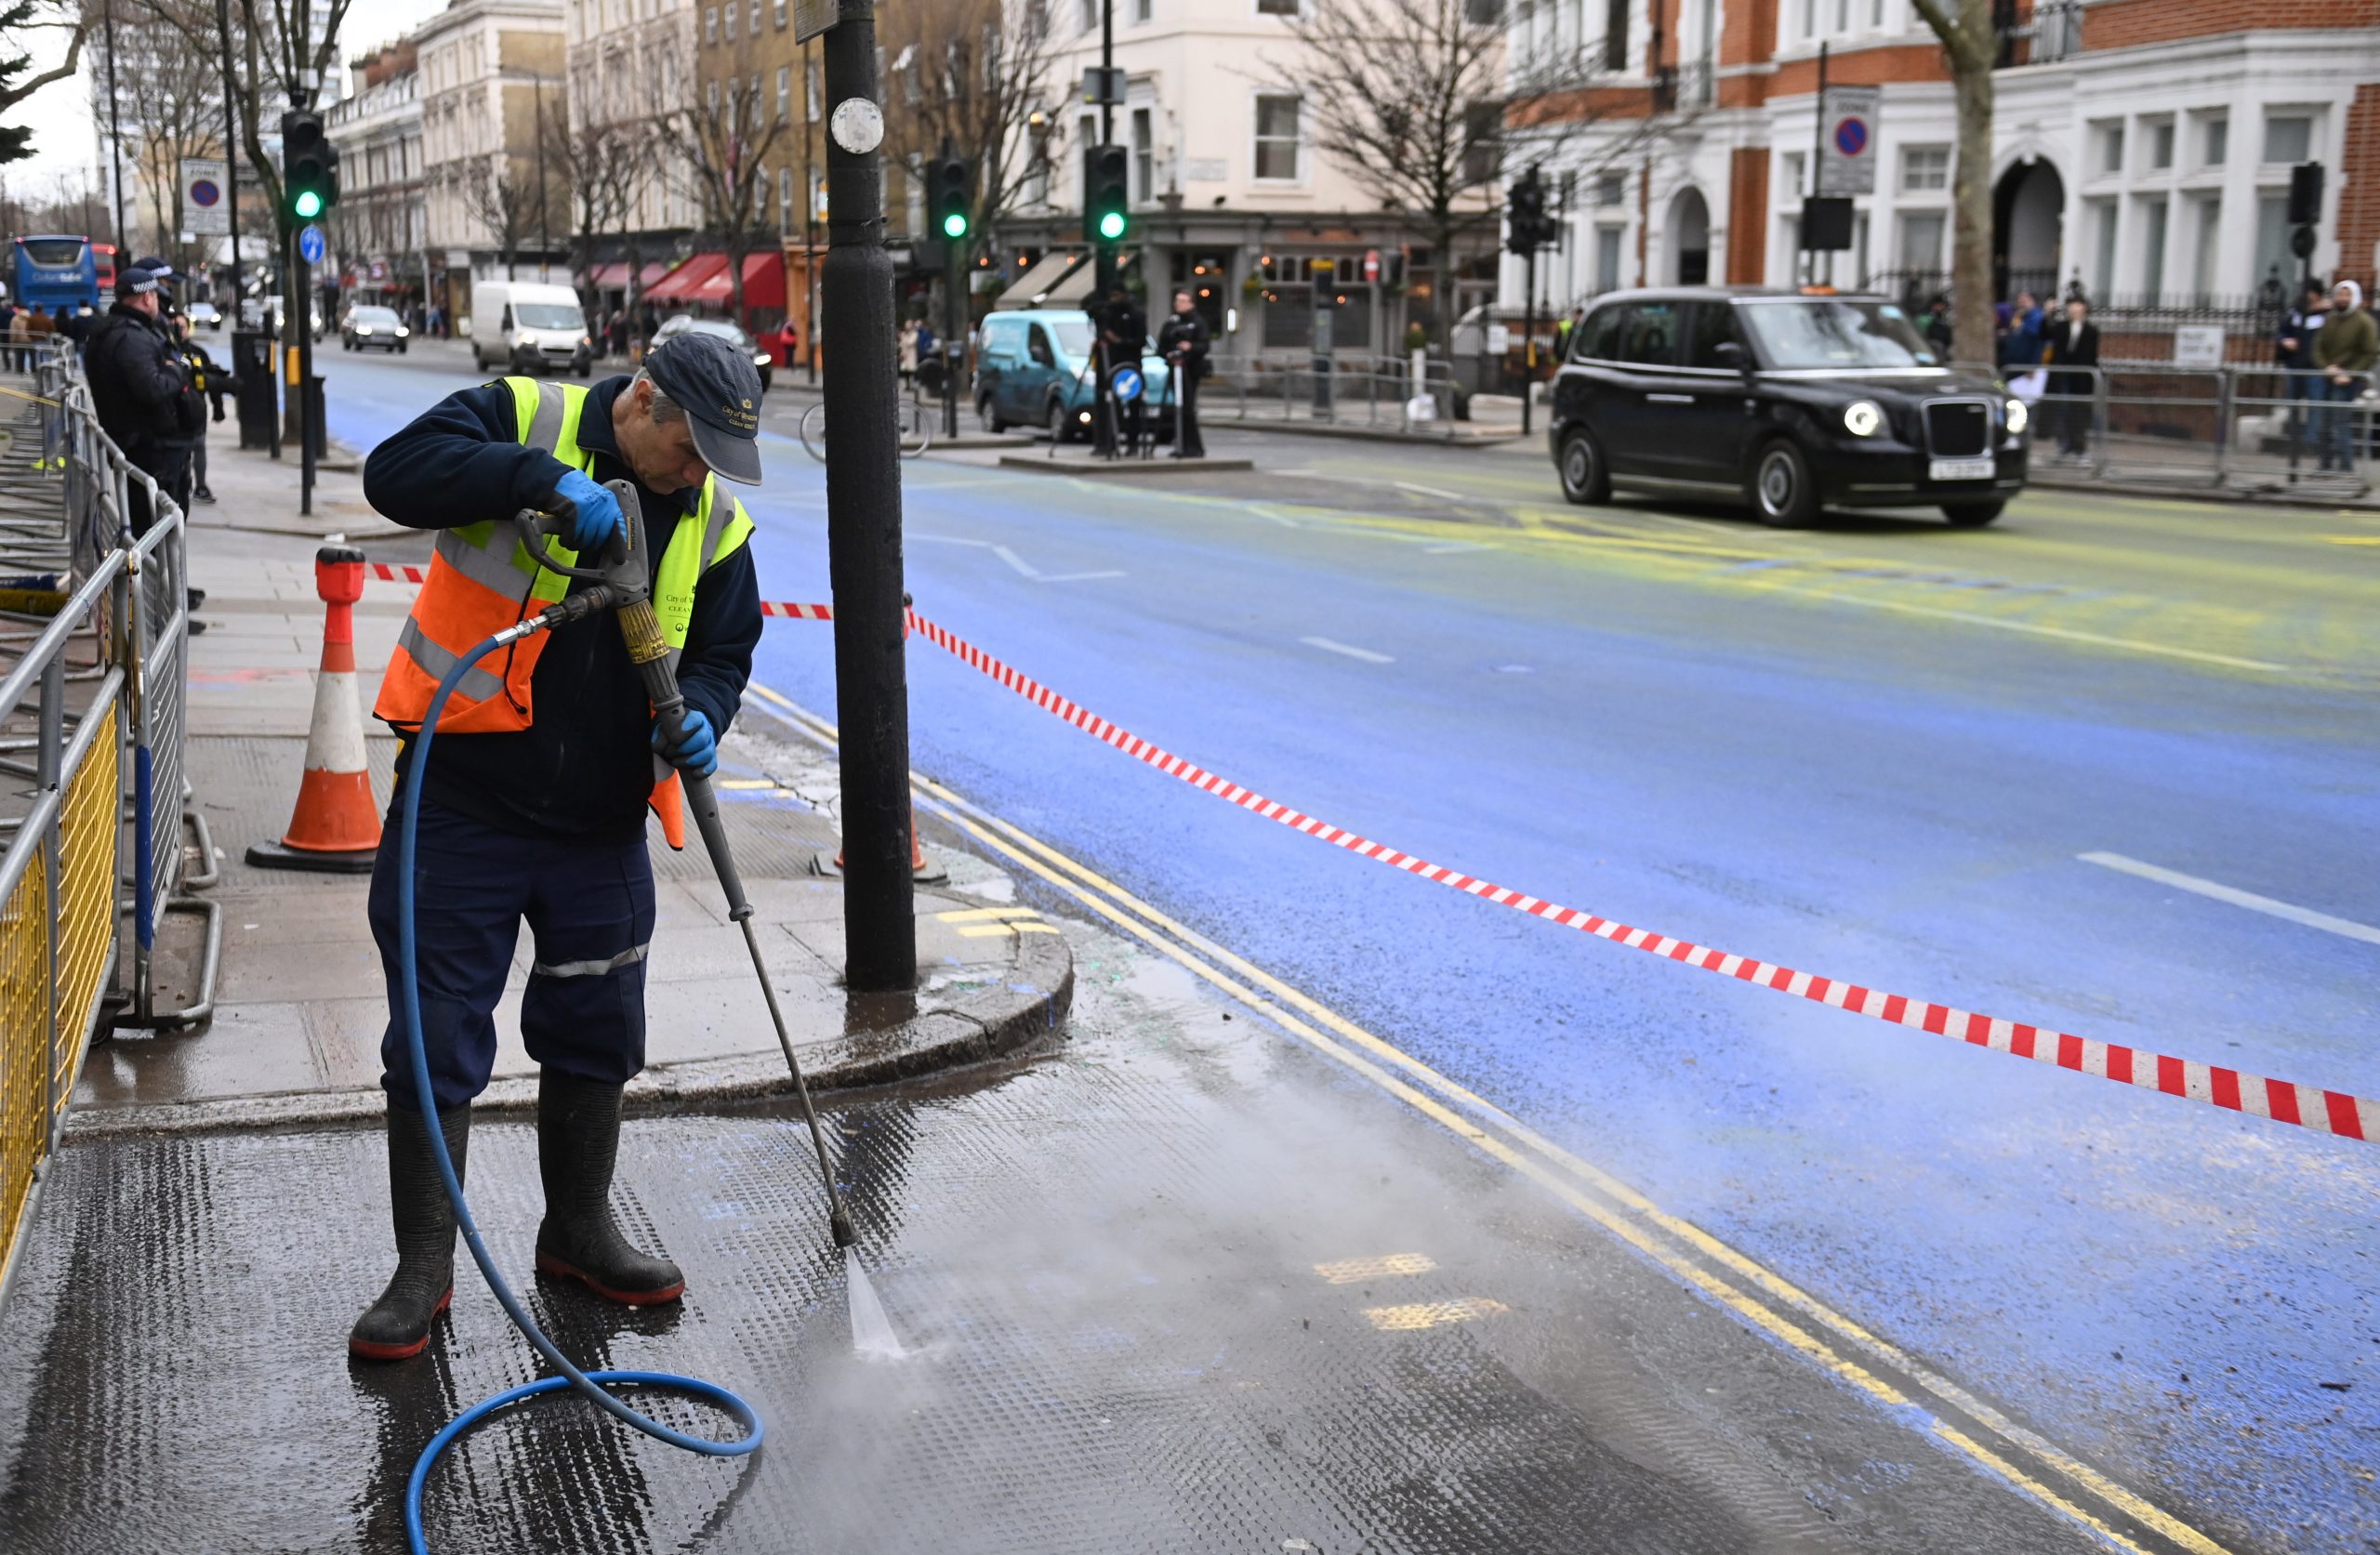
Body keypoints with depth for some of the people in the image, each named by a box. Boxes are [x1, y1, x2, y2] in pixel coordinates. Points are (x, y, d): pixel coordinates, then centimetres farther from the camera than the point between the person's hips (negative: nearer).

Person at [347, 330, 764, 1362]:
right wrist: (542, 478, -33)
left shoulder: (716, 522, 4)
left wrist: (698, 715, -11)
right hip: (464, 806, -4)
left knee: (598, 1035, 15)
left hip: (601, 822, 5)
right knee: (438, 1038, 1)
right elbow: (398, 472, -23)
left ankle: (579, 1228, 35)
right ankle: (422, 1266, 14)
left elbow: (722, 649, 11)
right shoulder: (519, 420, -8)